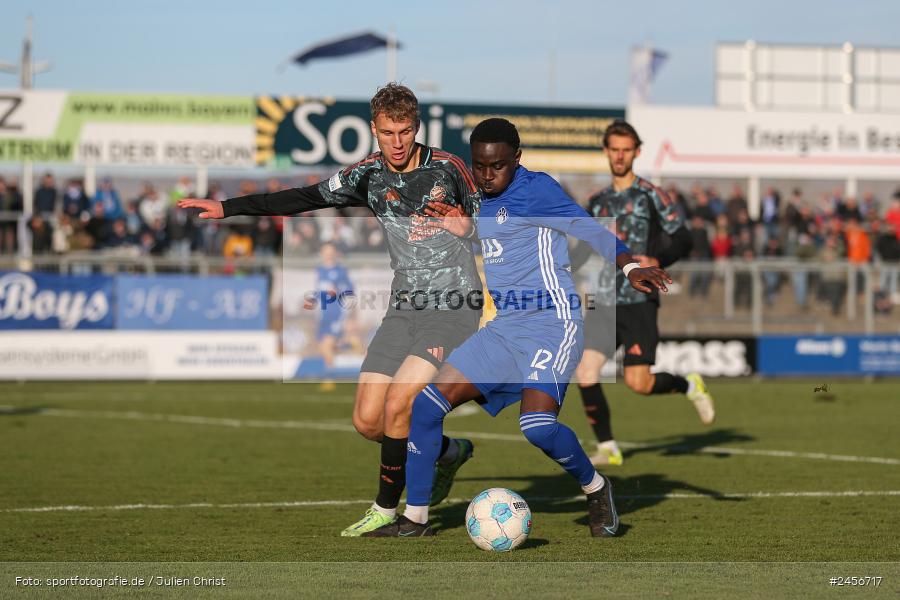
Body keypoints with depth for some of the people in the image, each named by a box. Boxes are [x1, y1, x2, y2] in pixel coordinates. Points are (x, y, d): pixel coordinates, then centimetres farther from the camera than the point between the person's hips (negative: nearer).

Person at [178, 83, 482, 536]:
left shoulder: (447, 168, -7)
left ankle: (386, 510, -1)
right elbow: (305, 198, 8)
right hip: (404, 307, 5)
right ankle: (447, 452, 25)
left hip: (453, 306, -5)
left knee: (397, 403, -19)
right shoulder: (369, 175, 4)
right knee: (367, 421, -2)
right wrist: (227, 207, 4)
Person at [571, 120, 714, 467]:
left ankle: (690, 386, 21)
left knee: (638, 383, -10)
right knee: (585, 373, -11)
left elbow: (682, 240, -5)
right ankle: (607, 448, 2)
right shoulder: (598, 203, 17)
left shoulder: (650, 196, 1)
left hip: (638, 302, -5)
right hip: (602, 301, 5)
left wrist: (656, 262, -22)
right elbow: (584, 251, 28)